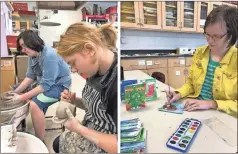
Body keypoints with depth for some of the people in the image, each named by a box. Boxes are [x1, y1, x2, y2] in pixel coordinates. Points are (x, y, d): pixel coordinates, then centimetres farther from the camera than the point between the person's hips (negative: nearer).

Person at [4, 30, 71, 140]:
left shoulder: (49, 56, -27)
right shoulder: (33, 55, 0)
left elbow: (46, 84, -29)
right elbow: (30, 77, 1)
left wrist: (22, 97, -28)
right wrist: (16, 92, -12)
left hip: (59, 85, -9)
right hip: (44, 83, 10)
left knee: (34, 104, -28)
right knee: (17, 93, 11)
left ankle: (40, 141, -12)